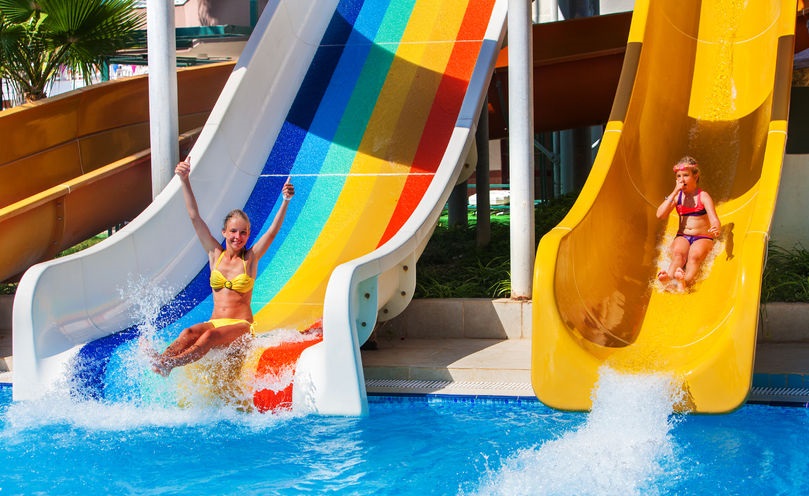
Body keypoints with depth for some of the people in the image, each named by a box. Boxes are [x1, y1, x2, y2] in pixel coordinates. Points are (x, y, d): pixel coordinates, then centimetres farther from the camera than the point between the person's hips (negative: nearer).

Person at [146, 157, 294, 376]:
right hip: (215, 323, 3)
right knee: (190, 332, -31)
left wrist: (285, 201, -23)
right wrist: (184, 180, -4)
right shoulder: (215, 254, 12)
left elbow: (273, 231, -7)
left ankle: (170, 364, -55)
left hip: (242, 327, -3)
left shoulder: (250, 259, 6)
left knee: (210, 336, -35)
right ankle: (161, 358, -56)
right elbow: (195, 217, 5)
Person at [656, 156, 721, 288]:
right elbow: (660, 215, -5)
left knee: (694, 256, -35)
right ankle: (669, 277, -63)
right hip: (682, 237, 2)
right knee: (678, 253, -32)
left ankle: (687, 280, -65)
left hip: (702, 238, -2)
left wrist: (715, 228, -39)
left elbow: (714, 219, -13)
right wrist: (675, 192, -9)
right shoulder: (677, 196, 10)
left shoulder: (703, 196, 0)